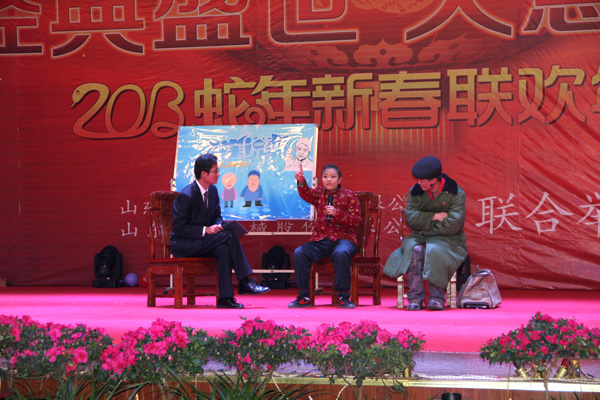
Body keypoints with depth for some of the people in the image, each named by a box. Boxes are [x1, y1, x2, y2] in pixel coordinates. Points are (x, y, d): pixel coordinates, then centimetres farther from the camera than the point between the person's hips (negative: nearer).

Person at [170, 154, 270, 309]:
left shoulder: (213, 190, 6)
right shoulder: (186, 196, -19)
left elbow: (217, 216, 17)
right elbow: (179, 228, -19)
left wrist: (219, 225, -7)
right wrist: (205, 230, -26)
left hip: (201, 243, 8)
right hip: (183, 245, -8)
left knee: (224, 249, -26)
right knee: (230, 236, -24)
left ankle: (225, 298, -29)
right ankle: (244, 282, -21)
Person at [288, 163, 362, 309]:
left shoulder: (349, 195, 6)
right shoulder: (319, 194, 14)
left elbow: (356, 220, -4)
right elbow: (306, 194, -10)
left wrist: (336, 213, -18)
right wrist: (301, 182, -32)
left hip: (343, 238, -3)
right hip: (320, 240, 4)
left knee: (341, 253, -37)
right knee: (299, 253, -21)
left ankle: (343, 296, -28)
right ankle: (303, 297, -14)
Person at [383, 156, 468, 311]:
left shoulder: (455, 193, -7)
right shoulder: (416, 191, 5)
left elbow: (453, 224, -17)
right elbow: (410, 218, -5)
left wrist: (427, 229, -12)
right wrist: (434, 217, -15)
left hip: (448, 239, -3)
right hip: (420, 236, 3)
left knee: (434, 250, -37)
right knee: (414, 248, -32)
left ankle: (436, 297, -26)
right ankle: (415, 297, -29)